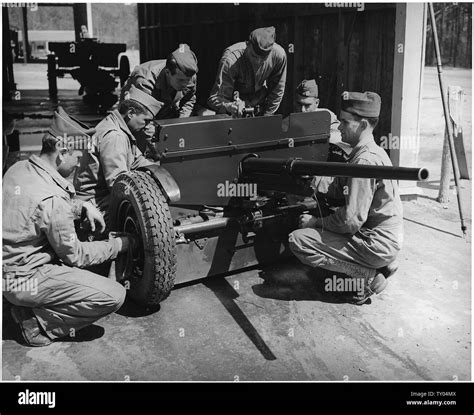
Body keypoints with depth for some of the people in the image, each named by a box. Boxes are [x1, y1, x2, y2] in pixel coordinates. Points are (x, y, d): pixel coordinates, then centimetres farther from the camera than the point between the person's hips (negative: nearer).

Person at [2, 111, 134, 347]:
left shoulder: (18, 169, -1)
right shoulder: (52, 199, -26)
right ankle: (39, 323, -2)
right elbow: (74, 256, -15)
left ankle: (27, 306, 19)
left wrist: (83, 207, 4)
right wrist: (119, 245, -3)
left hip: (8, 266, 9)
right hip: (23, 281, -9)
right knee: (114, 296, -14)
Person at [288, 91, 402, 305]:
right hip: (386, 238, 10)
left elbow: (351, 220, -24)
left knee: (298, 240, -13)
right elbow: (343, 193, 8)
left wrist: (315, 222, -10)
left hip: (377, 244, -10)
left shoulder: (365, 160, -21)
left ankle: (367, 274, -6)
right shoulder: (372, 151, 11)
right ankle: (382, 265, 13)